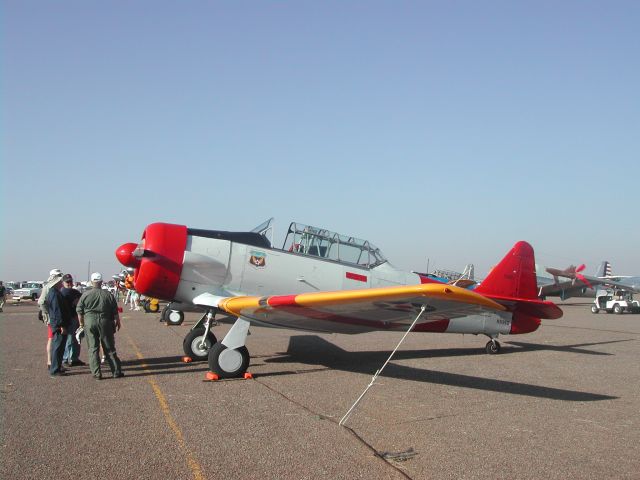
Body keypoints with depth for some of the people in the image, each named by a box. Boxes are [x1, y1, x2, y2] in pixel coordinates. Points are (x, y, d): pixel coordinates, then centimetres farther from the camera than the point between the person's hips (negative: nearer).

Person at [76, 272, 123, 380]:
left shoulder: (85, 295, -1)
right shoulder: (108, 294, 0)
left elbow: (79, 311, 2)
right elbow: (115, 311, 3)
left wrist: (81, 323, 15)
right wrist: (117, 321, 16)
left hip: (90, 322, 0)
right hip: (105, 322, 1)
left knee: (93, 348, 6)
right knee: (109, 349, 8)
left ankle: (96, 373, 4)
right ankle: (116, 371, 11)